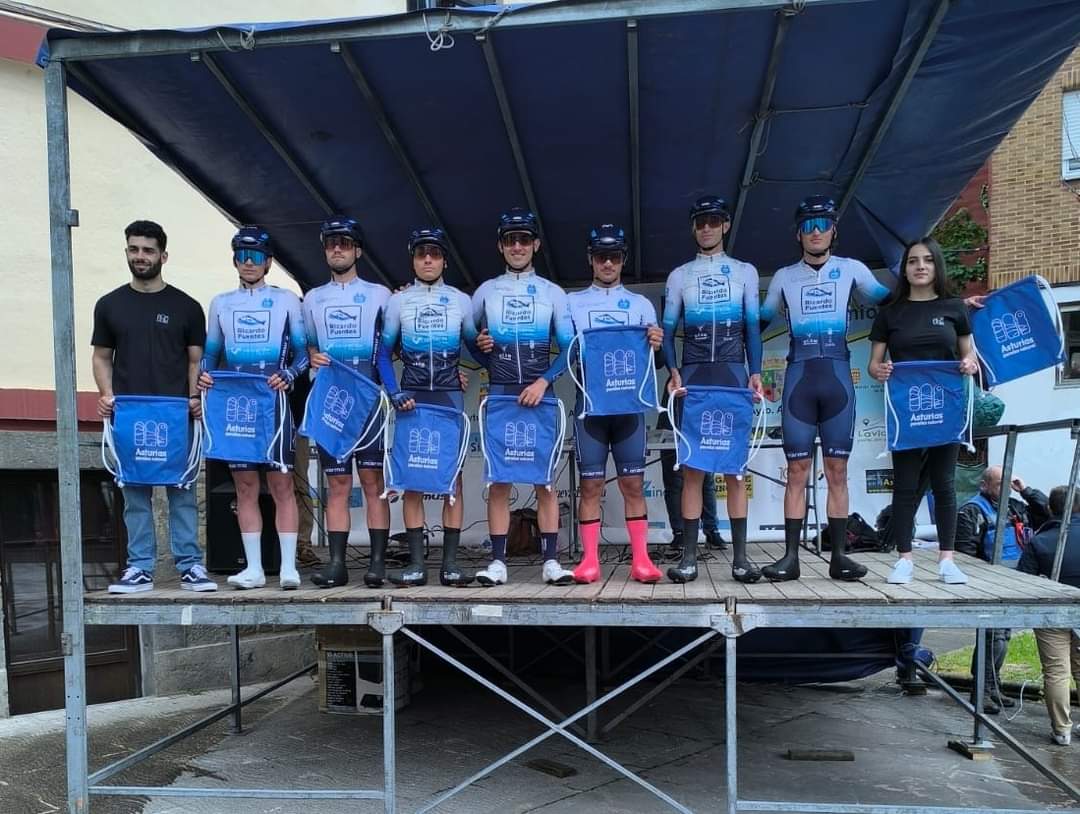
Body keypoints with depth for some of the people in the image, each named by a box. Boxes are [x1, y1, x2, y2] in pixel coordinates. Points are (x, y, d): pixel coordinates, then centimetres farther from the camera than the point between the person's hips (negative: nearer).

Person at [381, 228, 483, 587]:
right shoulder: (398, 302, 9)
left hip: (450, 397, 0)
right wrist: (396, 394, -5)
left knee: (453, 479, -2)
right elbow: (384, 353, 8)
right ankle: (416, 563, 3)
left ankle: (450, 563, 2)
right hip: (411, 398, 0)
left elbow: (477, 349, 14)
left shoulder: (461, 301, 9)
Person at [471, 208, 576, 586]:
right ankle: (497, 562, 3)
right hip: (499, 397, 1)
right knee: (498, 481, -1)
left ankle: (551, 561, 2)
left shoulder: (552, 293, 9)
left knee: (544, 480, -1)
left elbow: (568, 349, 4)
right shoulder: (485, 292, 12)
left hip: (539, 397, -1)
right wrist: (478, 346, -5)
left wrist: (543, 381, -11)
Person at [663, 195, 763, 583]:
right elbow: (667, 331, 8)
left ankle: (740, 556, 3)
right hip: (692, 376, 0)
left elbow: (752, 328, 10)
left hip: (733, 375, 0)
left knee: (735, 466, 0)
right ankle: (689, 556, 0)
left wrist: (755, 373, -3)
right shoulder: (679, 275, 13)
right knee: (692, 467, -2)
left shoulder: (745, 271, 13)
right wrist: (674, 372, -8)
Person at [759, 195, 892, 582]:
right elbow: (760, 320, 19)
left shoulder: (851, 269, 10)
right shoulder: (784, 277, 13)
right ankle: (791, 556, 1)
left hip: (838, 375, 0)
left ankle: (838, 555, 8)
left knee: (837, 469, 2)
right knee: (797, 469, -1)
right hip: (799, 376, 0)